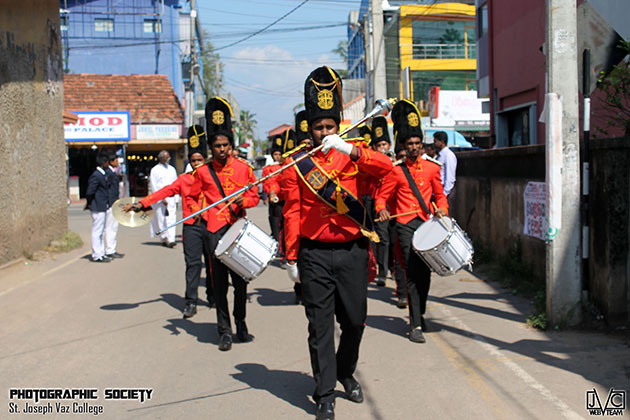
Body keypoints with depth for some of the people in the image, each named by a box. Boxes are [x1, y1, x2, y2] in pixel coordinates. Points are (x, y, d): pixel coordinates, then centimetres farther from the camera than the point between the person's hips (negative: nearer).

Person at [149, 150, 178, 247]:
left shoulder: (172, 169, 13)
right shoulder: (155, 170, -1)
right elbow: (154, 186, -6)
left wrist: (176, 199, 10)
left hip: (171, 198, 3)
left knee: (171, 220, -8)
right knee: (161, 220, 2)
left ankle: (171, 240, -14)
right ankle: (164, 239, 14)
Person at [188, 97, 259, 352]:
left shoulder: (243, 167, 5)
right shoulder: (203, 172, 5)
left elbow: (254, 196, 11)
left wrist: (244, 200, -9)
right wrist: (201, 214, 4)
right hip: (216, 230, 0)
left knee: (240, 280, 6)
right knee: (220, 283, 1)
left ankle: (241, 324, 24)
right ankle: (225, 331, 10)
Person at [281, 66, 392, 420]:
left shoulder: (352, 153, 4)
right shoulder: (297, 163, 1)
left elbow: (386, 167, -14)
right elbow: (292, 213, 1)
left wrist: (350, 150, -28)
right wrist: (291, 258, 0)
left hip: (352, 252, 2)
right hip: (315, 255, -2)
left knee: (355, 321, 11)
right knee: (321, 325, 2)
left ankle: (346, 372, 37)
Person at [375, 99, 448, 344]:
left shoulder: (432, 168, 8)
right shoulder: (396, 170, 1)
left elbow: (439, 194, 17)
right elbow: (381, 195, 5)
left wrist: (442, 209, -2)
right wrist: (381, 209, -16)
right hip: (406, 225, -3)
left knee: (425, 273, 10)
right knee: (413, 274, -9)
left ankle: (418, 313, 31)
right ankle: (416, 325, -7)